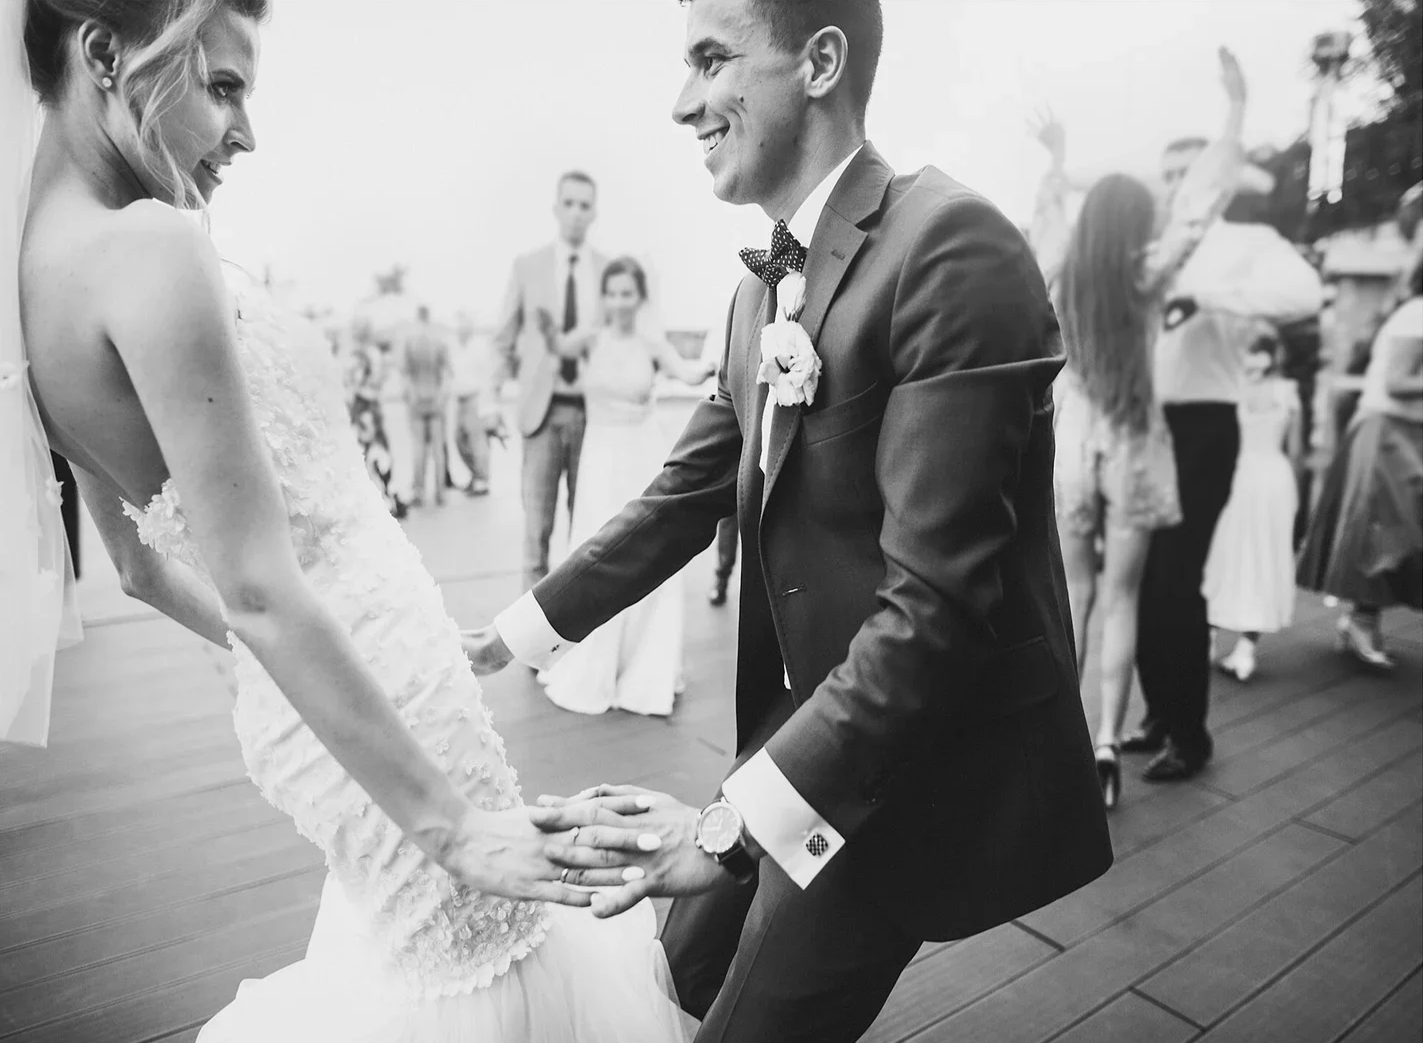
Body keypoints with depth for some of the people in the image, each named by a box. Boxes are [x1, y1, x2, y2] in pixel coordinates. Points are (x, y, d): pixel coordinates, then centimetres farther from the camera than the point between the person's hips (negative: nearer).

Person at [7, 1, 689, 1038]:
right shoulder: (150, 244, -21)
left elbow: (145, 566, 15)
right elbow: (259, 586, -25)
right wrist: (448, 822, -21)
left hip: (296, 704, 9)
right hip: (365, 704, -9)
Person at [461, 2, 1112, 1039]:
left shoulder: (951, 245, -21)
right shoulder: (765, 287, 6)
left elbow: (937, 595, -26)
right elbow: (686, 493, 11)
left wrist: (737, 819, -27)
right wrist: (510, 635, 11)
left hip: (927, 760, -7)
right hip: (816, 721, 7)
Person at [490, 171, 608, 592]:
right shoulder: (527, 266, 6)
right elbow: (504, 338, 8)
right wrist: (494, 394, 0)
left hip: (593, 410, 1)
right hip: (544, 409, -1)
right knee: (537, 518, -2)